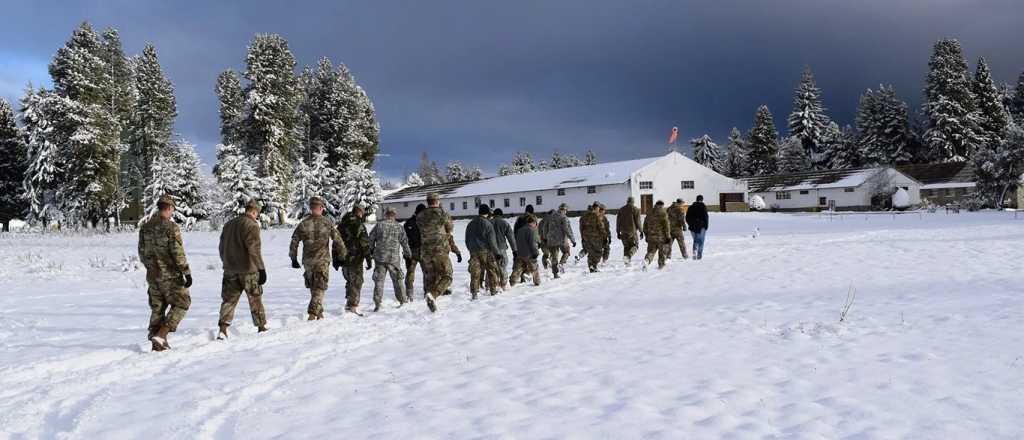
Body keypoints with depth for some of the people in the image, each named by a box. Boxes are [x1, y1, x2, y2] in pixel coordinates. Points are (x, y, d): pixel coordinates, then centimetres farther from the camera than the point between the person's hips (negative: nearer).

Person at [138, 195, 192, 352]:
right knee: (181, 304, 6)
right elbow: (178, 253, -18)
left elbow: (142, 252, 11)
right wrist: (187, 273, -13)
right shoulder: (171, 227, -15)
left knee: (157, 308, 14)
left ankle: (157, 342, 16)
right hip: (170, 274, -6)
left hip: (152, 275, 6)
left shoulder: (145, 227, 5)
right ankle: (161, 335, -6)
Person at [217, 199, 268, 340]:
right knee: (255, 299, 7)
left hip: (230, 270, 6)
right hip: (248, 270, -6)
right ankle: (262, 327, 14)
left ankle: (223, 329, -3)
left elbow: (222, 248, 19)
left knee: (229, 300, 8)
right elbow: (254, 249, -19)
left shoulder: (228, 225, 13)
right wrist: (261, 269, -18)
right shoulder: (251, 225, -11)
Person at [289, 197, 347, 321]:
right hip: (323, 260, -2)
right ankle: (313, 312, -13)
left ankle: (318, 312, 26)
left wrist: (294, 259, 13)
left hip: (307, 261, 3)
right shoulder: (327, 223, -5)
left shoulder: (303, 224, -1)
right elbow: (338, 240, -3)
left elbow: (294, 242, 2)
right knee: (320, 288, 1)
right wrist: (341, 257, 8)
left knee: (313, 288, 17)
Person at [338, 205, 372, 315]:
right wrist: (369, 259, -11)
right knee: (357, 282, 0)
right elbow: (365, 244, -14)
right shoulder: (360, 226, -11)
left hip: (343, 259, 6)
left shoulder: (341, 225, 10)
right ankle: (353, 306, -5)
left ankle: (348, 304, 21)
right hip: (355, 259, -6)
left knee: (349, 281, 19)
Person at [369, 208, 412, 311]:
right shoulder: (398, 227, -1)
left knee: (379, 280, 5)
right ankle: (403, 301, 16)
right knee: (398, 280, 12)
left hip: (380, 257, 0)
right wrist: (407, 252, 22)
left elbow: (371, 239, 3)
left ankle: (377, 304, 1)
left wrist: (371, 251, 19)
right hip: (394, 258, 0)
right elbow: (404, 241, 5)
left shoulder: (379, 225, -1)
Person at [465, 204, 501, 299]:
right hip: (486, 252, -4)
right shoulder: (488, 224, -9)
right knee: (492, 270, 10)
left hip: (474, 252, 4)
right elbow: (492, 241, -12)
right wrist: (497, 252, -6)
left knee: (475, 272, 3)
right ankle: (493, 290, 17)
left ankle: (474, 292, -4)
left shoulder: (470, 224, 10)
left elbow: (467, 240, 15)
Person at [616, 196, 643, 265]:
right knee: (635, 245, 6)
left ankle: (627, 262, 10)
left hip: (623, 232, 4)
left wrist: (618, 232, 15)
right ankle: (628, 256, -18)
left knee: (626, 246, 14)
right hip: (632, 231, -4)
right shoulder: (635, 210, -4)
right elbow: (638, 222, -7)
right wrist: (641, 231, 1)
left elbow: (618, 221, 10)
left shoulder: (621, 210, 9)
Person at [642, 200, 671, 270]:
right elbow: (666, 226, -10)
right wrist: (668, 236, -5)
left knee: (651, 251, 5)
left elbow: (645, 226, 14)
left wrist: (647, 235, 22)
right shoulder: (663, 214, -7)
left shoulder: (649, 214, 10)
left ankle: (646, 260, -21)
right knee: (663, 252, 13)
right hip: (661, 237, -4)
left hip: (651, 237, 4)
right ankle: (661, 265, 18)